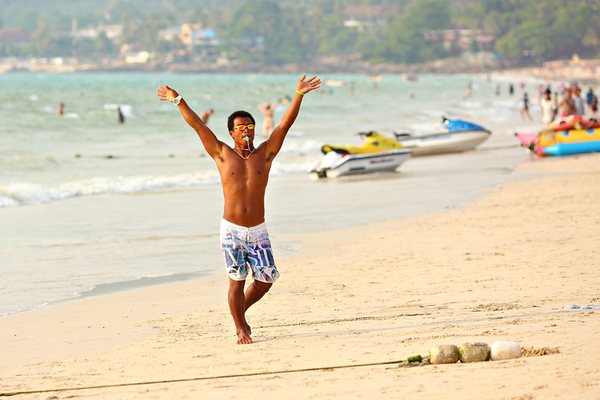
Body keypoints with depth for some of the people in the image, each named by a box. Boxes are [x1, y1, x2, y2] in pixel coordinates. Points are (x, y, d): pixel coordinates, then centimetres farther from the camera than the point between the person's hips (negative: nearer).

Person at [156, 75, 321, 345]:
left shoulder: (265, 153, 4)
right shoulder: (222, 155, 2)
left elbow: (286, 124, -4)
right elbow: (197, 125, -1)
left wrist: (298, 96, -14)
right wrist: (178, 100, -6)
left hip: (258, 231, 2)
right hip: (232, 230, -2)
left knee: (266, 279, 3)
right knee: (237, 281, -2)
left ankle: (240, 311, 29)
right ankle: (241, 329, 12)